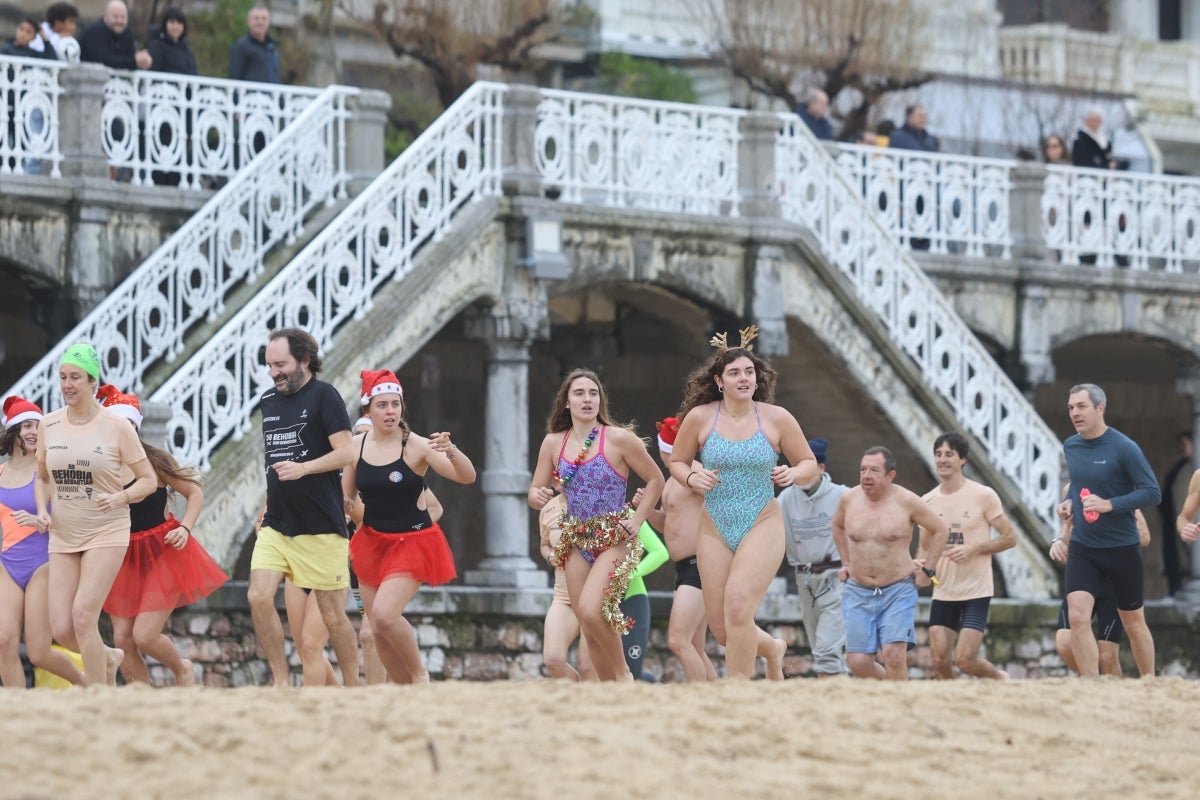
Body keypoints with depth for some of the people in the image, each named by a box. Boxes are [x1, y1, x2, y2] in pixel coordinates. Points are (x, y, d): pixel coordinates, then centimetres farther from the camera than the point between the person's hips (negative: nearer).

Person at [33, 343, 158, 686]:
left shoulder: (116, 426, -8)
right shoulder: (49, 424, 4)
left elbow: (148, 479, -2)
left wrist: (120, 497, -20)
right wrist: (42, 510, -2)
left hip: (107, 533, -4)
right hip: (63, 536, 4)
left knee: (83, 615, -17)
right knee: (61, 629, -2)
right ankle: (108, 657, 31)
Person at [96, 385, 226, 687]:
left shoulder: (154, 461, -13)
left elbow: (195, 492, -2)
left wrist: (185, 528, -15)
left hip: (162, 554, -3)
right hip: (125, 557, 3)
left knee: (145, 636, -10)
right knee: (123, 640, -2)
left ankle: (182, 669, 23)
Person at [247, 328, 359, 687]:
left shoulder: (323, 395, -6)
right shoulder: (269, 400, 13)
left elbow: (346, 453, -13)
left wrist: (304, 469, -26)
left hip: (320, 526, -6)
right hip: (276, 524, 6)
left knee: (332, 612, 0)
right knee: (258, 597, -11)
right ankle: (281, 681, -3)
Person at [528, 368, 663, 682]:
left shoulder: (619, 439, -10)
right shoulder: (553, 443, 2)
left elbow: (655, 480, -1)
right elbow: (535, 491, 7)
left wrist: (636, 521, -9)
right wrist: (539, 497, -17)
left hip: (615, 539, -5)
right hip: (577, 540, 5)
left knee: (590, 610, -25)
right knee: (589, 631, 5)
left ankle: (624, 674, -3)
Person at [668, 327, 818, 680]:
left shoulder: (776, 418, -5)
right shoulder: (699, 417, -4)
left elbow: (810, 465, 6)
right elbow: (676, 462, 10)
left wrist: (793, 475, -16)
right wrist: (692, 478, -12)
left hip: (762, 527, -3)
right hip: (715, 530, 3)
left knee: (737, 604, -24)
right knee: (721, 628, 5)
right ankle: (772, 647, 38)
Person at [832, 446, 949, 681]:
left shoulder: (906, 502, -7)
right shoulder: (849, 499, 2)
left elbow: (941, 530, 7)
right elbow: (838, 527, 25)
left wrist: (927, 567, 6)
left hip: (898, 591, -3)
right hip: (858, 592, 3)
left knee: (893, 655, -17)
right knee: (858, 663, -3)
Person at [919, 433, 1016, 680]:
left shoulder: (983, 495, -6)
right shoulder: (927, 502, 7)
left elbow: (1009, 538, -3)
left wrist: (973, 549, -16)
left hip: (976, 592, -4)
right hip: (943, 593, 4)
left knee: (965, 660, -12)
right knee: (939, 660, -5)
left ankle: (1001, 678, 18)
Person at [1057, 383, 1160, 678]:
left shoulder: (1124, 448, -14)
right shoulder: (1070, 447, 3)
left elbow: (1152, 493, -15)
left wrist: (1109, 504, -25)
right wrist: (1069, 501, 2)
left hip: (1122, 549, -4)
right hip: (1082, 548, 4)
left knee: (1133, 622, 10)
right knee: (1078, 617, -14)